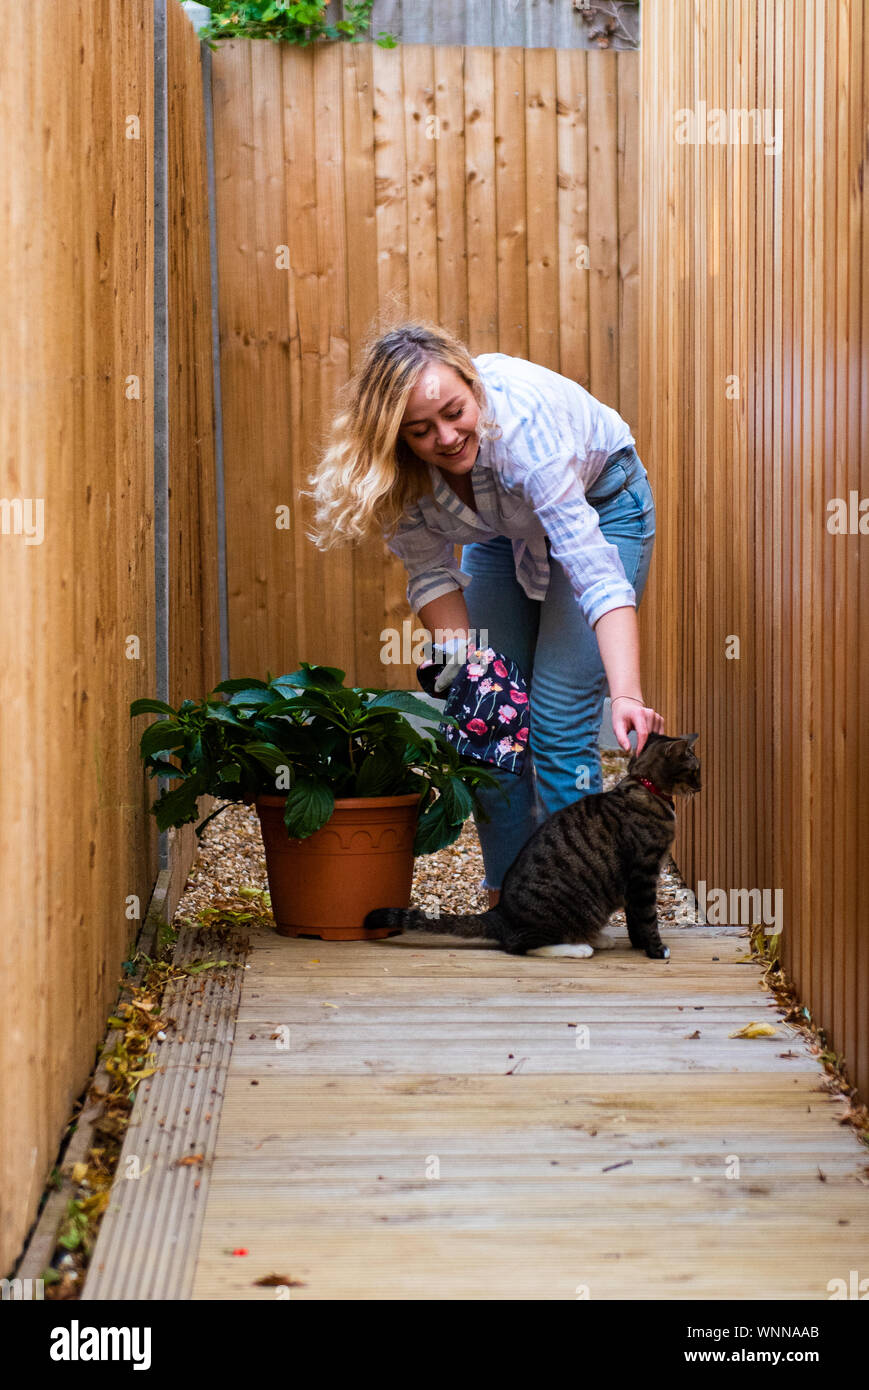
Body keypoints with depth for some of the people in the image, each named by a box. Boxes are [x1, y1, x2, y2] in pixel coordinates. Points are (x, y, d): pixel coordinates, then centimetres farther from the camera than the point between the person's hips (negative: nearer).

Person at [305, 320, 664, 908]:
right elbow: (432, 571, -13)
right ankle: (506, 901, 10)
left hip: (599, 501, -5)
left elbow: (595, 573, -45)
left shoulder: (520, 419, -41)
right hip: (504, 526, 5)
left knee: (559, 721, -14)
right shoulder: (397, 463, -27)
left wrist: (628, 696, -55)